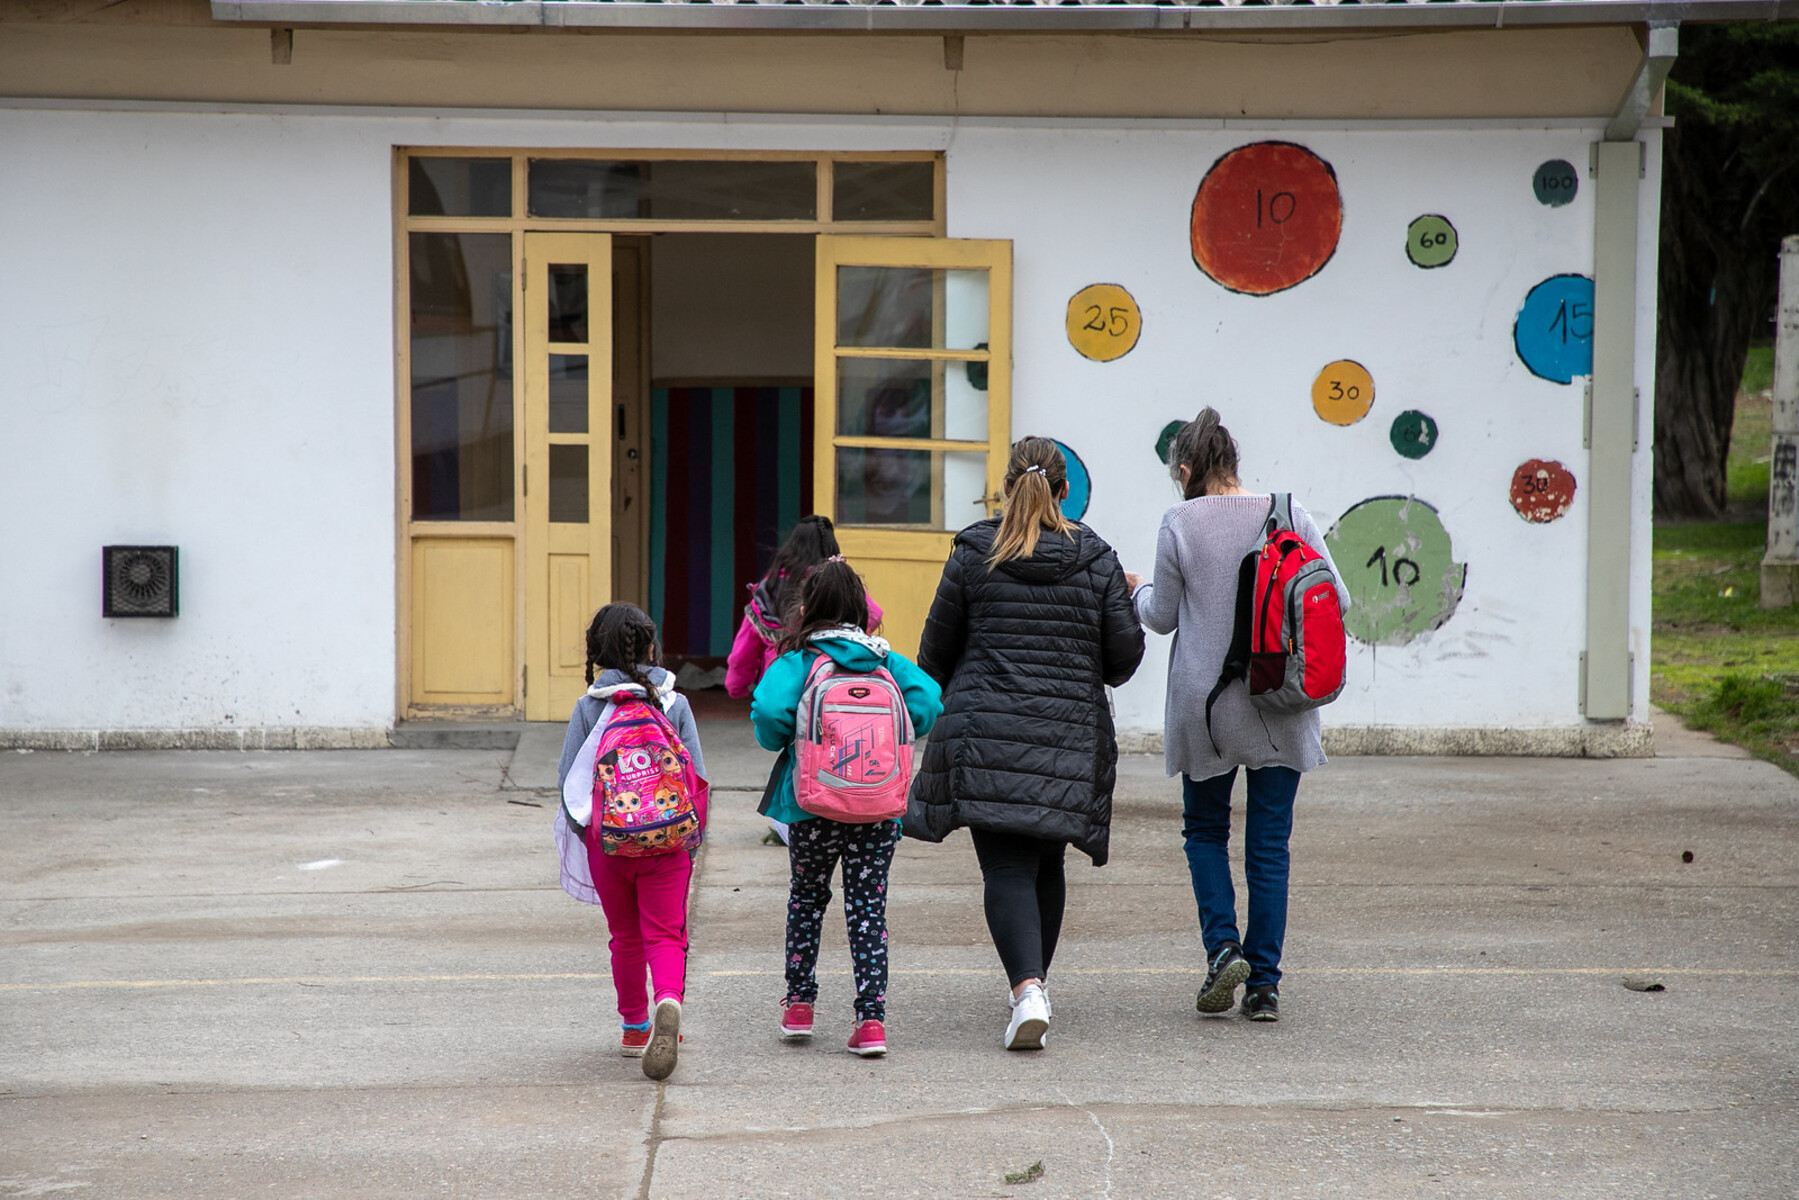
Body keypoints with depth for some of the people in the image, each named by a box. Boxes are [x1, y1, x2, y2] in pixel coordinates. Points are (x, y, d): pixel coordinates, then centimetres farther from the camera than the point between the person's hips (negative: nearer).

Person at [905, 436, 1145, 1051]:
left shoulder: (973, 555, 0)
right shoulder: (1096, 560, 2)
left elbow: (936, 652, 6)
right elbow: (1124, 657, 3)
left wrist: (940, 701, 26)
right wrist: (1130, 601, 25)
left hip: (987, 733, -2)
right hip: (1069, 735, 2)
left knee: (1007, 869, -7)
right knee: (1046, 864, 17)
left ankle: (1028, 991, -25)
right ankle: (1034, 983, 28)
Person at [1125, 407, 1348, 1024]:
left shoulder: (1181, 521, -6)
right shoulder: (1290, 514, 0)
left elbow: (1163, 616, 1)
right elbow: (1336, 599, 0)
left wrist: (1138, 590, 22)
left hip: (1205, 704, -2)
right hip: (1281, 707, 2)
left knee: (1205, 829, 16)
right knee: (1269, 842, 7)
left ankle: (1223, 946, -4)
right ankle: (1264, 983, 5)